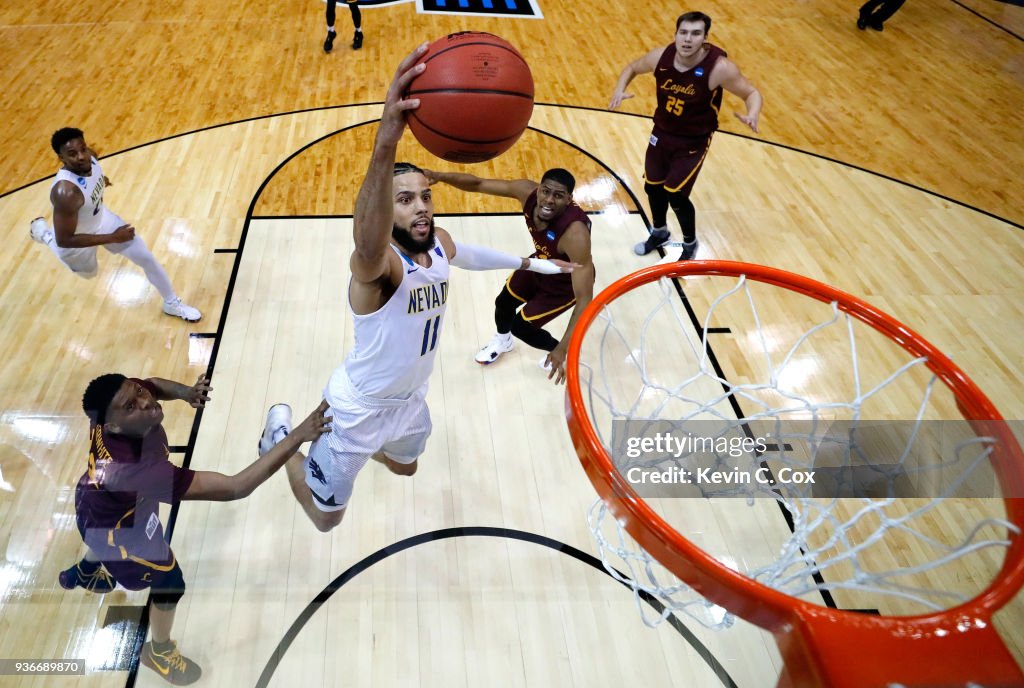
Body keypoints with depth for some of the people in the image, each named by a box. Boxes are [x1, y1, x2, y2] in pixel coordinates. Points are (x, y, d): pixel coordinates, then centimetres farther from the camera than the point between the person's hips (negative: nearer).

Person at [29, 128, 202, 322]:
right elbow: (64, 240, -37)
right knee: (89, 273, 28)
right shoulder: (66, 192, -44)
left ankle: (172, 304, 26)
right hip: (76, 240, -5)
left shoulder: (90, 156, -23)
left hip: (101, 218, 5)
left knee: (147, 258, 4)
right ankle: (42, 232, 45)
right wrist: (112, 238, -36)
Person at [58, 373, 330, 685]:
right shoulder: (138, 470, -52)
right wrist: (298, 435, -60)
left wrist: (185, 392, -27)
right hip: (111, 527, -7)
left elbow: (152, 384, -5)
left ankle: (84, 571, 78)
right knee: (169, 580, 10)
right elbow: (235, 488, -55)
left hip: (97, 499, 8)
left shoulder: (125, 396, -34)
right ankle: (159, 652, 41)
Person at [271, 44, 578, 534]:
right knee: (326, 518, 13)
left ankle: (367, 446, 61)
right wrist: (385, 145, -80)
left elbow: (467, 254, 15)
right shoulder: (376, 264, -36)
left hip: (409, 397, 7)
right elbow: (368, 240, -62)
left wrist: (529, 262, 23)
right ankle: (281, 434, 35)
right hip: (358, 406, -6)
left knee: (405, 467, 33)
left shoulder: (441, 244, -11)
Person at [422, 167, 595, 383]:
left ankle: (564, 351, 31)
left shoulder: (575, 233, -45)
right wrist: (441, 176, -37)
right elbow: (478, 184, -19)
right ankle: (502, 341, 58)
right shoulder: (527, 191, -29)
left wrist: (562, 349, -48)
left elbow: (585, 298, -44)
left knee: (521, 326, 1)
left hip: (567, 282, -6)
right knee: (504, 302, 23)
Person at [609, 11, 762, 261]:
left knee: (675, 194, -7)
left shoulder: (720, 67, -26)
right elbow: (632, 67, 5)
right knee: (652, 186, 14)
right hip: (662, 133, 5)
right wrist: (620, 89, -16)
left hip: (694, 141, -4)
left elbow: (751, 93, -13)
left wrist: (752, 115, -36)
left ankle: (690, 244, 23)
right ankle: (659, 233, 44)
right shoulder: (661, 56, -15)